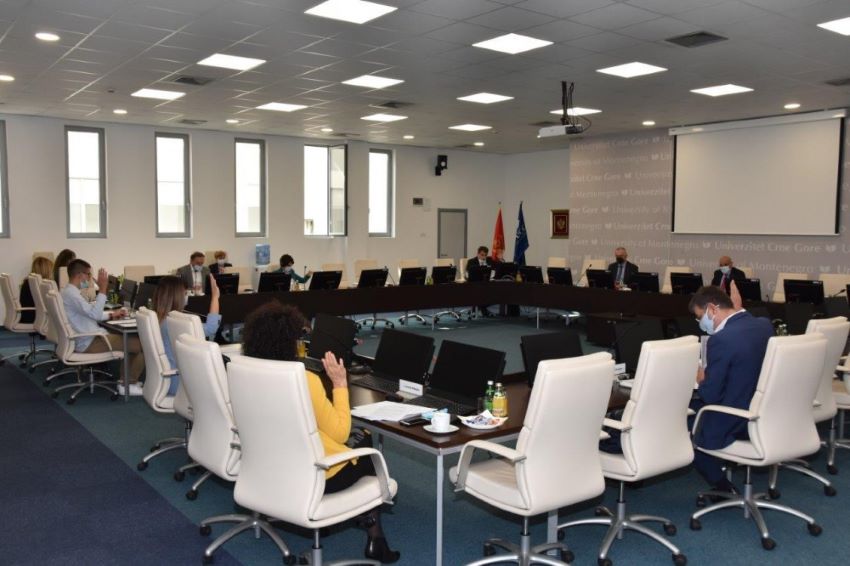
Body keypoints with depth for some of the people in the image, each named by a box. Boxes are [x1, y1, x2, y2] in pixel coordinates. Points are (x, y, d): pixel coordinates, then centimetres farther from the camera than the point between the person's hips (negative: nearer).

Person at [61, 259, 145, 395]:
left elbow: (90, 314, 24)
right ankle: (130, 384, 1)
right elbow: (95, 314, -28)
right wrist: (102, 289, -28)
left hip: (89, 338, 11)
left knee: (131, 339, 20)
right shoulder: (71, 294, -19)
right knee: (142, 344, -13)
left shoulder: (70, 292, 14)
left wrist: (112, 314, 16)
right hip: (89, 342, -11)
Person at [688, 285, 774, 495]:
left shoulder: (721, 339, -25)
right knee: (696, 405, 24)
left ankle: (723, 487, 17)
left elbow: (710, 395, -19)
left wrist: (701, 379, 1)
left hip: (733, 427, -8)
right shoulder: (765, 325, 0)